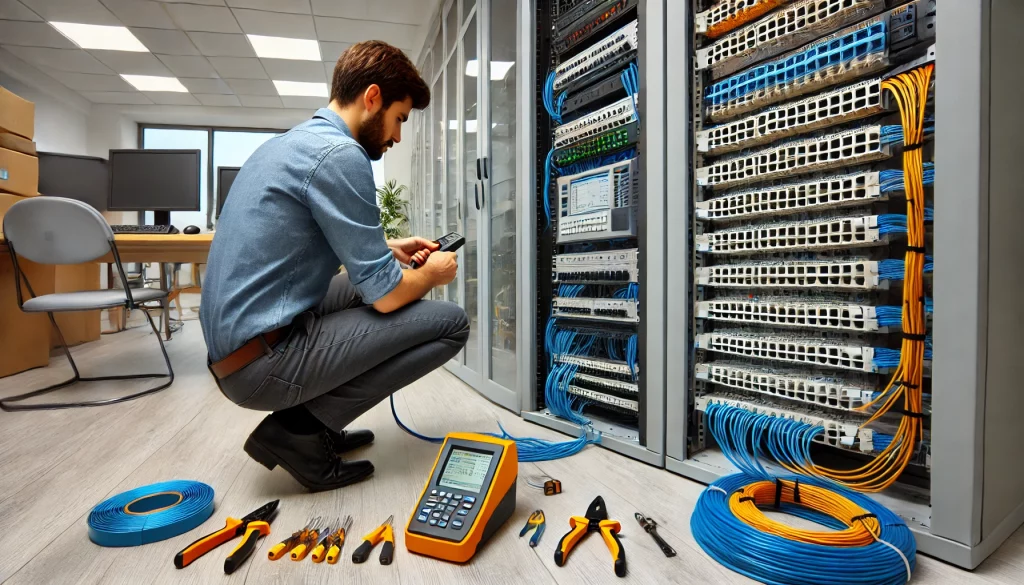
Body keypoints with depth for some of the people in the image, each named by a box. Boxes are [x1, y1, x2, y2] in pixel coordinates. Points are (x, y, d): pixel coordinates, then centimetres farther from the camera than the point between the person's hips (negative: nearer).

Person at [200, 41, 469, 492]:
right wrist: (432, 273, 4)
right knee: (450, 323, -8)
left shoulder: (292, 141, 13)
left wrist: (389, 250, 22)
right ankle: (299, 429, -3)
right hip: (264, 358, -10)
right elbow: (385, 295, -16)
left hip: (233, 346, 10)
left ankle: (313, 421, 17)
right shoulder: (339, 154, -16)